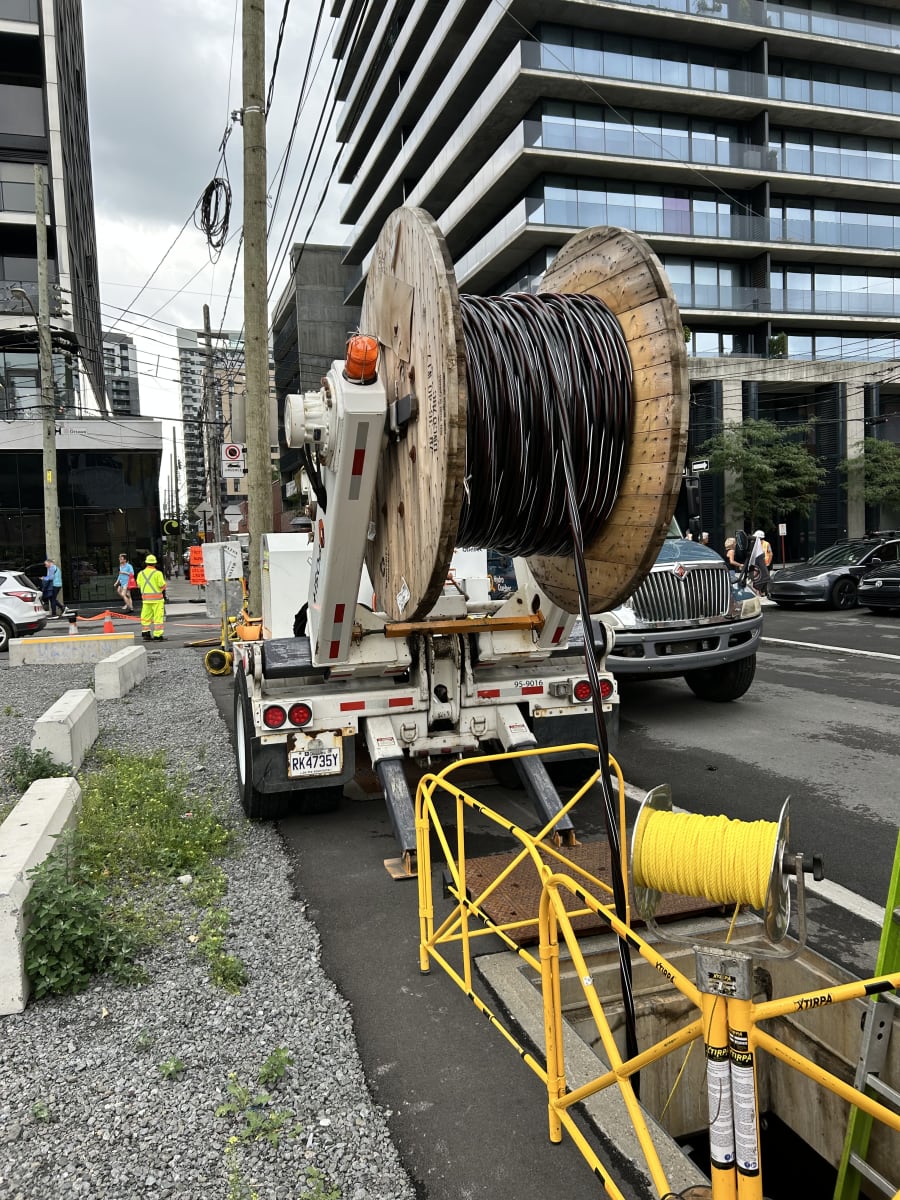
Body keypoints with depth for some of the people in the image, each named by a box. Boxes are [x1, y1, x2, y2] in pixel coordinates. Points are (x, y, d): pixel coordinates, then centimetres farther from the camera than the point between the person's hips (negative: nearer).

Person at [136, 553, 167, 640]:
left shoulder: (141, 573, 4)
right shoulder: (158, 573, -10)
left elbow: (139, 585, 8)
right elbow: (162, 585, -12)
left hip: (145, 598, 5)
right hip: (157, 598, -4)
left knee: (146, 616, 13)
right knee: (158, 617, -1)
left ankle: (145, 632, 13)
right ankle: (157, 635, -2)